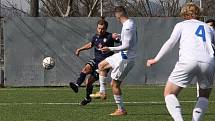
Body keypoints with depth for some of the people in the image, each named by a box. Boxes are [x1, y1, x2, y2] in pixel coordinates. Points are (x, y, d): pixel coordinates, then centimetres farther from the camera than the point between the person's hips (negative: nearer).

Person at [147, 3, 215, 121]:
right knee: (204, 96, 24)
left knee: (169, 93, 7)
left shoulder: (181, 25, 20)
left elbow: (170, 42, 7)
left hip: (188, 61, -3)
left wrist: (156, 59, 8)